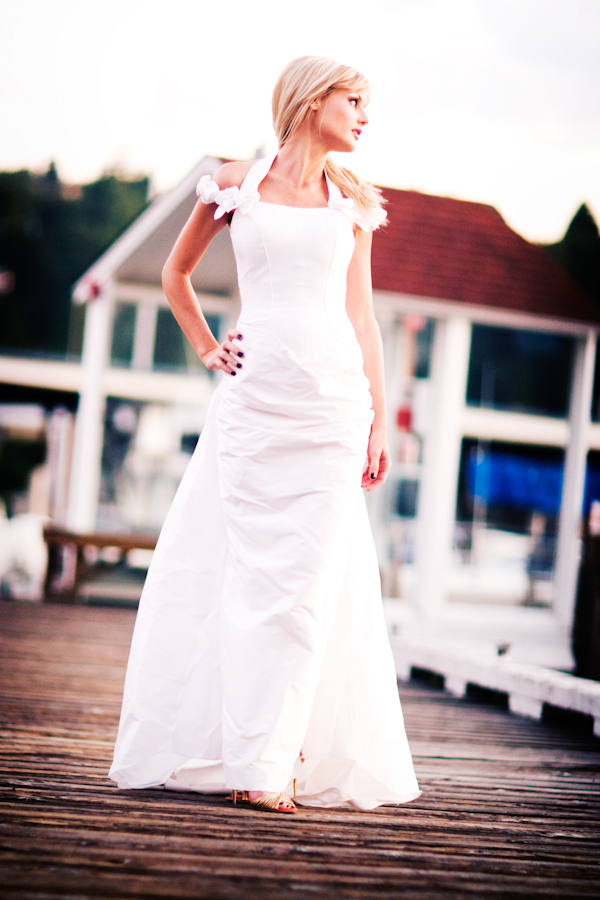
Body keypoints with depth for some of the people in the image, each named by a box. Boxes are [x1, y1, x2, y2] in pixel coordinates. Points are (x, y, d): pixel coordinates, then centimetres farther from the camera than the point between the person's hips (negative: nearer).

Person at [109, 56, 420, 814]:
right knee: (247, 570, -1)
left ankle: (274, 763, -1)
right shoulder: (236, 184, 7)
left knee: (310, 577, -4)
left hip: (332, 402, 1)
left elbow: (362, 315, 12)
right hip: (254, 397, -1)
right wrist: (206, 350, 9)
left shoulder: (353, 203, 13)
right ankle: (228, 747, 10)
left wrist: (379, 419, 7)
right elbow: (176, 273, 19)